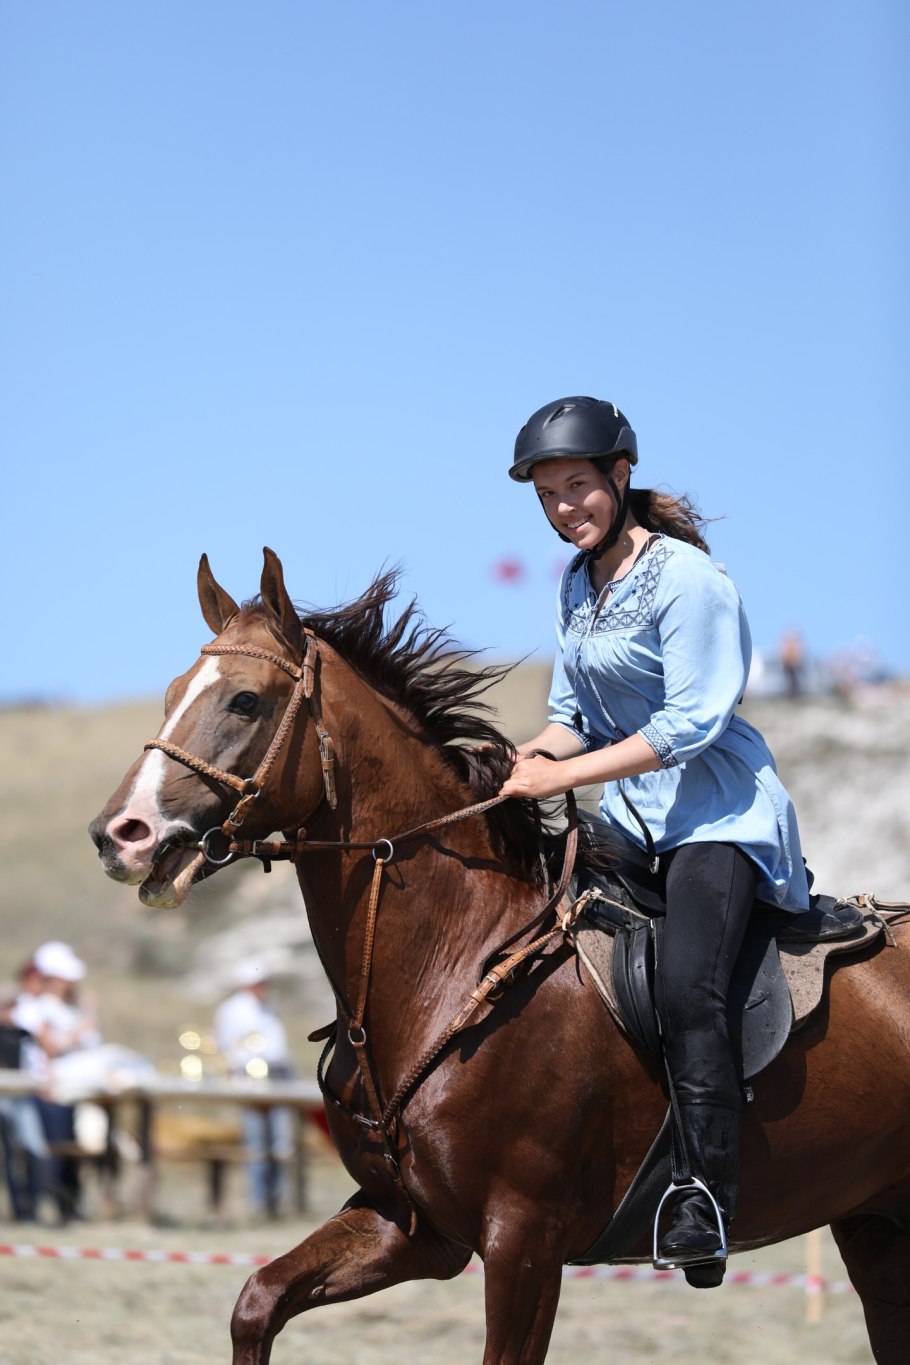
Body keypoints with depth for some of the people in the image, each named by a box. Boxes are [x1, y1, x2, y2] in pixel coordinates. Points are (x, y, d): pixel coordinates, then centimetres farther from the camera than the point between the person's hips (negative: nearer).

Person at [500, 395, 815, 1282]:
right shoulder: (578, 584, 11)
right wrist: (522, 767, -5)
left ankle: (706, 1208, -25)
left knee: (685, 990, -26)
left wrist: (564, 774, -21)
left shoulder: (686, 578, -16)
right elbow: (572, 714, 17)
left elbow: (691, 724, -20)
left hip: (715, 812, -10)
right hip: (628, 815, 10)